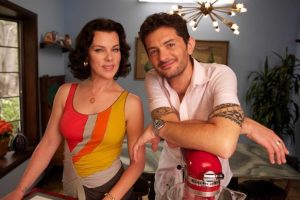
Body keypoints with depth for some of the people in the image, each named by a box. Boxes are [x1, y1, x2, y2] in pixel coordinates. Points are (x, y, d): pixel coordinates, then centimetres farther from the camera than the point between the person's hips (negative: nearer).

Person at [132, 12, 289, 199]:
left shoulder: (220, 75, -27)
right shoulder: (153, 79, -16)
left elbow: (223, 143, -44)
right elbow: (174, 140, -29)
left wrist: (158, 127, -33)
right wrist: (243, 125, -32)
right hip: (169, 177, 3)